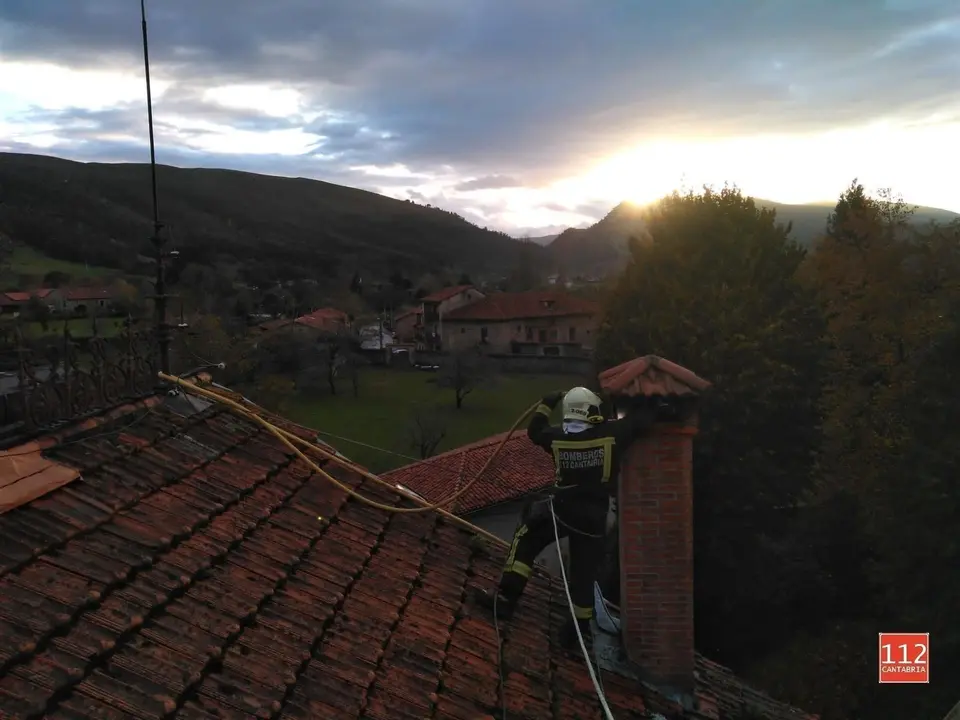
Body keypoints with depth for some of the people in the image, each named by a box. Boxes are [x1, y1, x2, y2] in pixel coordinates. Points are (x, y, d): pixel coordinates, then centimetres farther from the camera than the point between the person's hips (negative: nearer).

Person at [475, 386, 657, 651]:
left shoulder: (558, 436, -5)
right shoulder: (612, 432, -13)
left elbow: (535, 431, 17)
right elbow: (643, 418, -4)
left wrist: (546, 405, 28)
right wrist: (649, 401, 16)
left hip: (562, 510, 0)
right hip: (594, 519, 0)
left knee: (526, 537, 20)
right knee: (584, 574, 14)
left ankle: (506, 597, 13)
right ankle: (578, 628, 26)